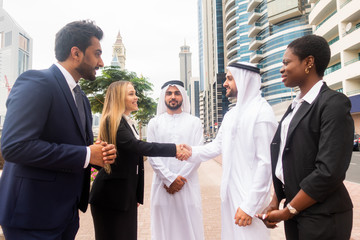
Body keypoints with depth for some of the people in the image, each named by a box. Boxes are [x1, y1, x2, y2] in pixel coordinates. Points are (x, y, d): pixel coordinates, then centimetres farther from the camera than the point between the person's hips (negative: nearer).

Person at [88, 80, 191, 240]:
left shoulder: (128, 122, 13)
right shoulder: (112, 121, -14)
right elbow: (138, 146, -26)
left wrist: (137, 195, 16)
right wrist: (174, 149, -26)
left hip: (128, 194, 8)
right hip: (111, 195, -8)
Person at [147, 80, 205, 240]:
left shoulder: (194, 122, 6)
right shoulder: (154, 123, 7)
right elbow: (152, 155, 0)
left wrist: (180, 178, -10)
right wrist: (170, 179, -10)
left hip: (188, 184, -1)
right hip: (162, 185, 1)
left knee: (190, 227, 2)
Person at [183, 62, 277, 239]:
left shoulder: (261, 112, -15)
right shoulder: (231, 115, 12)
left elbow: (265, 162, -18)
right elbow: (218, 145, 15)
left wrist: (250, 205, -19)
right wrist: (193, 152, -3)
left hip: (250, 195, -8)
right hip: (230, 191, 8)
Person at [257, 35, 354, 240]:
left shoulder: (334, 103, -15)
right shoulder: (296, 106, 9)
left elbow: (329, 172, -21)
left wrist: (288, 211, -14)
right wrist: (276, 201, 3)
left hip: (322, 217, -7)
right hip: (295, 211, 7)